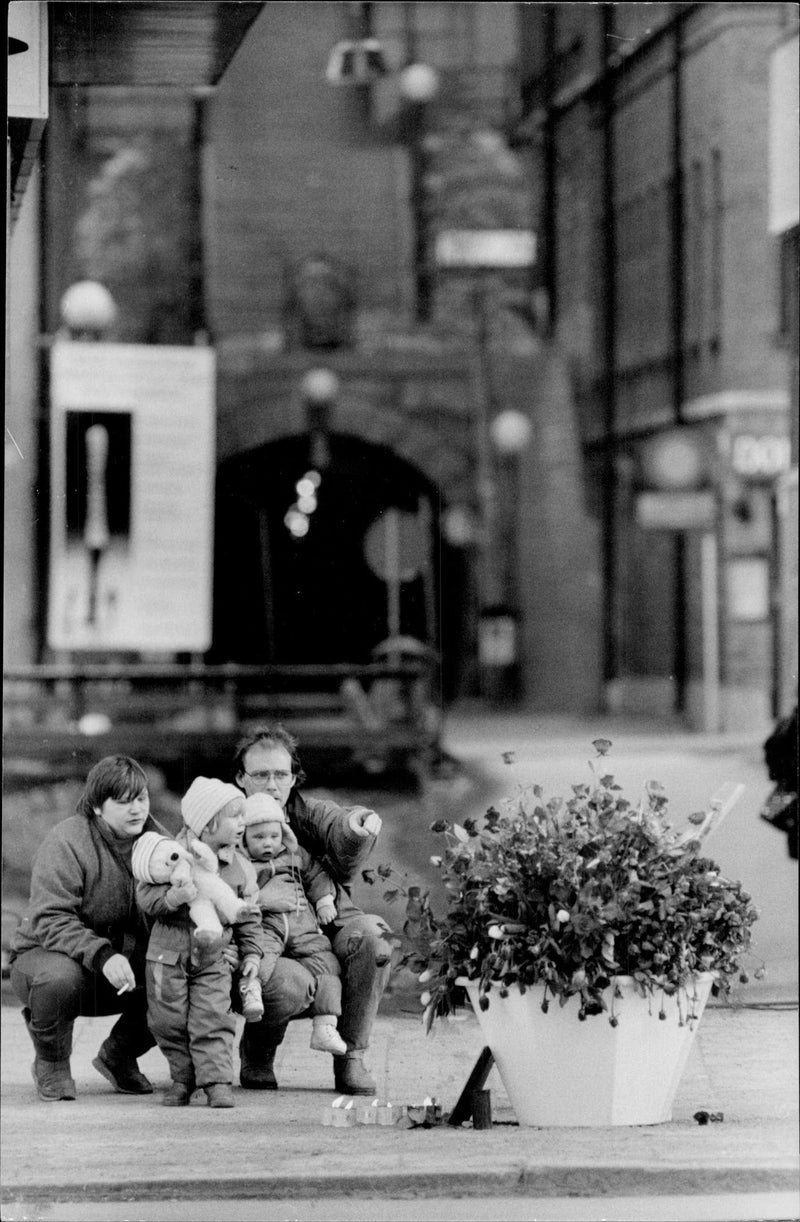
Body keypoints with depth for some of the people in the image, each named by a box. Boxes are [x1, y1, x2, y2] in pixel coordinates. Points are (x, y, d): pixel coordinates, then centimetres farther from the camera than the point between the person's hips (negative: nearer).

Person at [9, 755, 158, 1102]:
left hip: (128, 960, 5)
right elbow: (50, 921, -26)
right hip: (46, 953, -5)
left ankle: (118, 1057, 10)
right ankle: (51, 1066, -8)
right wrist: (101, 956, -40)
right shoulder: (65, 843, -18)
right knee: (58, 977, -42)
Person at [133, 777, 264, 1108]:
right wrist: (174, 897, -30)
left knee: (213, 1021, -8)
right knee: (169, 1023, 3)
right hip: (167, 955, -1)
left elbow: (249, 916, 10)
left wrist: (252, 953, 5)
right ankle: (182, 1078, 18)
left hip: (212, 959, 1)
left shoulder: (240, 869, 1)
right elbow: (146, 896, -12)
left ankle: (217, 1083, -5)